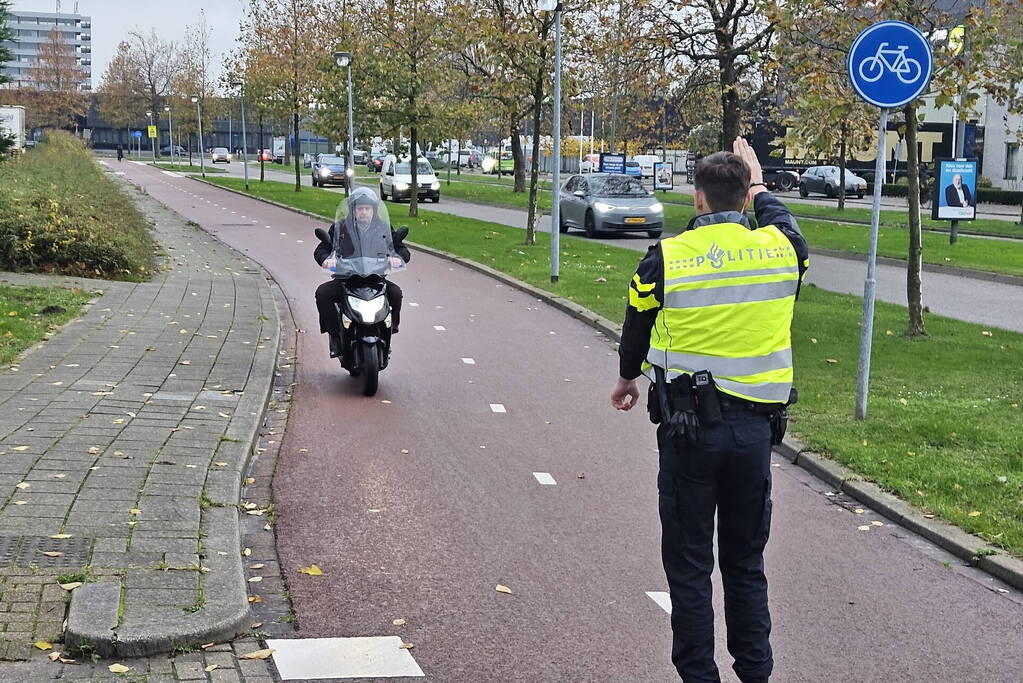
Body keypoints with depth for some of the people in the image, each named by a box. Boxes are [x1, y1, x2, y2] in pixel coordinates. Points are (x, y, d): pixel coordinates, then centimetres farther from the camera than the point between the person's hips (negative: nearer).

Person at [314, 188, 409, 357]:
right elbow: (321, 249, 2)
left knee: (395, 293, -27)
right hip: (345, 279, 0)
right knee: (322, 293, -24)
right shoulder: (340, 228, 3)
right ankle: (335, 334, -11)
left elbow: (403, 250, 6)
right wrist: (326, 259, -22)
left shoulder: (384, 228, 6)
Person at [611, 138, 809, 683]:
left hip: (688, 428, -3)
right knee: (746, 562, 16)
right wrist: (759, 186, 38)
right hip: (756, 427, 3)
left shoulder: (666, 259, -8)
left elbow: (636, 329, 7)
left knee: (689, 564, 8)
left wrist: (627, 379, 27)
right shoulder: (782, 250, -3)